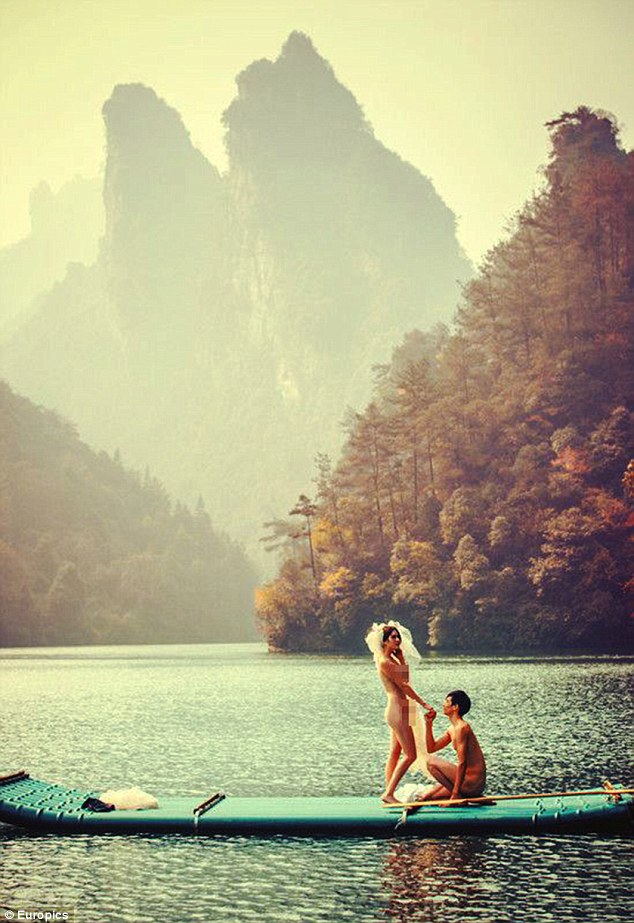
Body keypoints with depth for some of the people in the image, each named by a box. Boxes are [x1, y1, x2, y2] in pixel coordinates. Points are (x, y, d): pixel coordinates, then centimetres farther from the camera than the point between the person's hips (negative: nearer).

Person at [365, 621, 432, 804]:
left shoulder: (392, 659, 13)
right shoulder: (384, 662, -15)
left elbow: (405, 678, 12)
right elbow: (403, 685, -17)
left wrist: (400, 654, 10)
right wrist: (423, 703, -15)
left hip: (398, 710, 10)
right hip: (397, 709, -10)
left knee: (395, 754, 10)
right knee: (411, 755, -9)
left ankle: (388, 794, 13)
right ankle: (389, 794, -8)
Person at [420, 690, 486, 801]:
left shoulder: (461, 728, -17)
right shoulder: (452, 729, 14)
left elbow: (462, 763, -22)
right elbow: (431, 748, 21)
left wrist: (455, 793, -23)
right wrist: (429, 724, 9)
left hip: (472, 782, -10)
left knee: (431, 761, -13)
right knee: (425, 798, 14)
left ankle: (457, 796, -9)